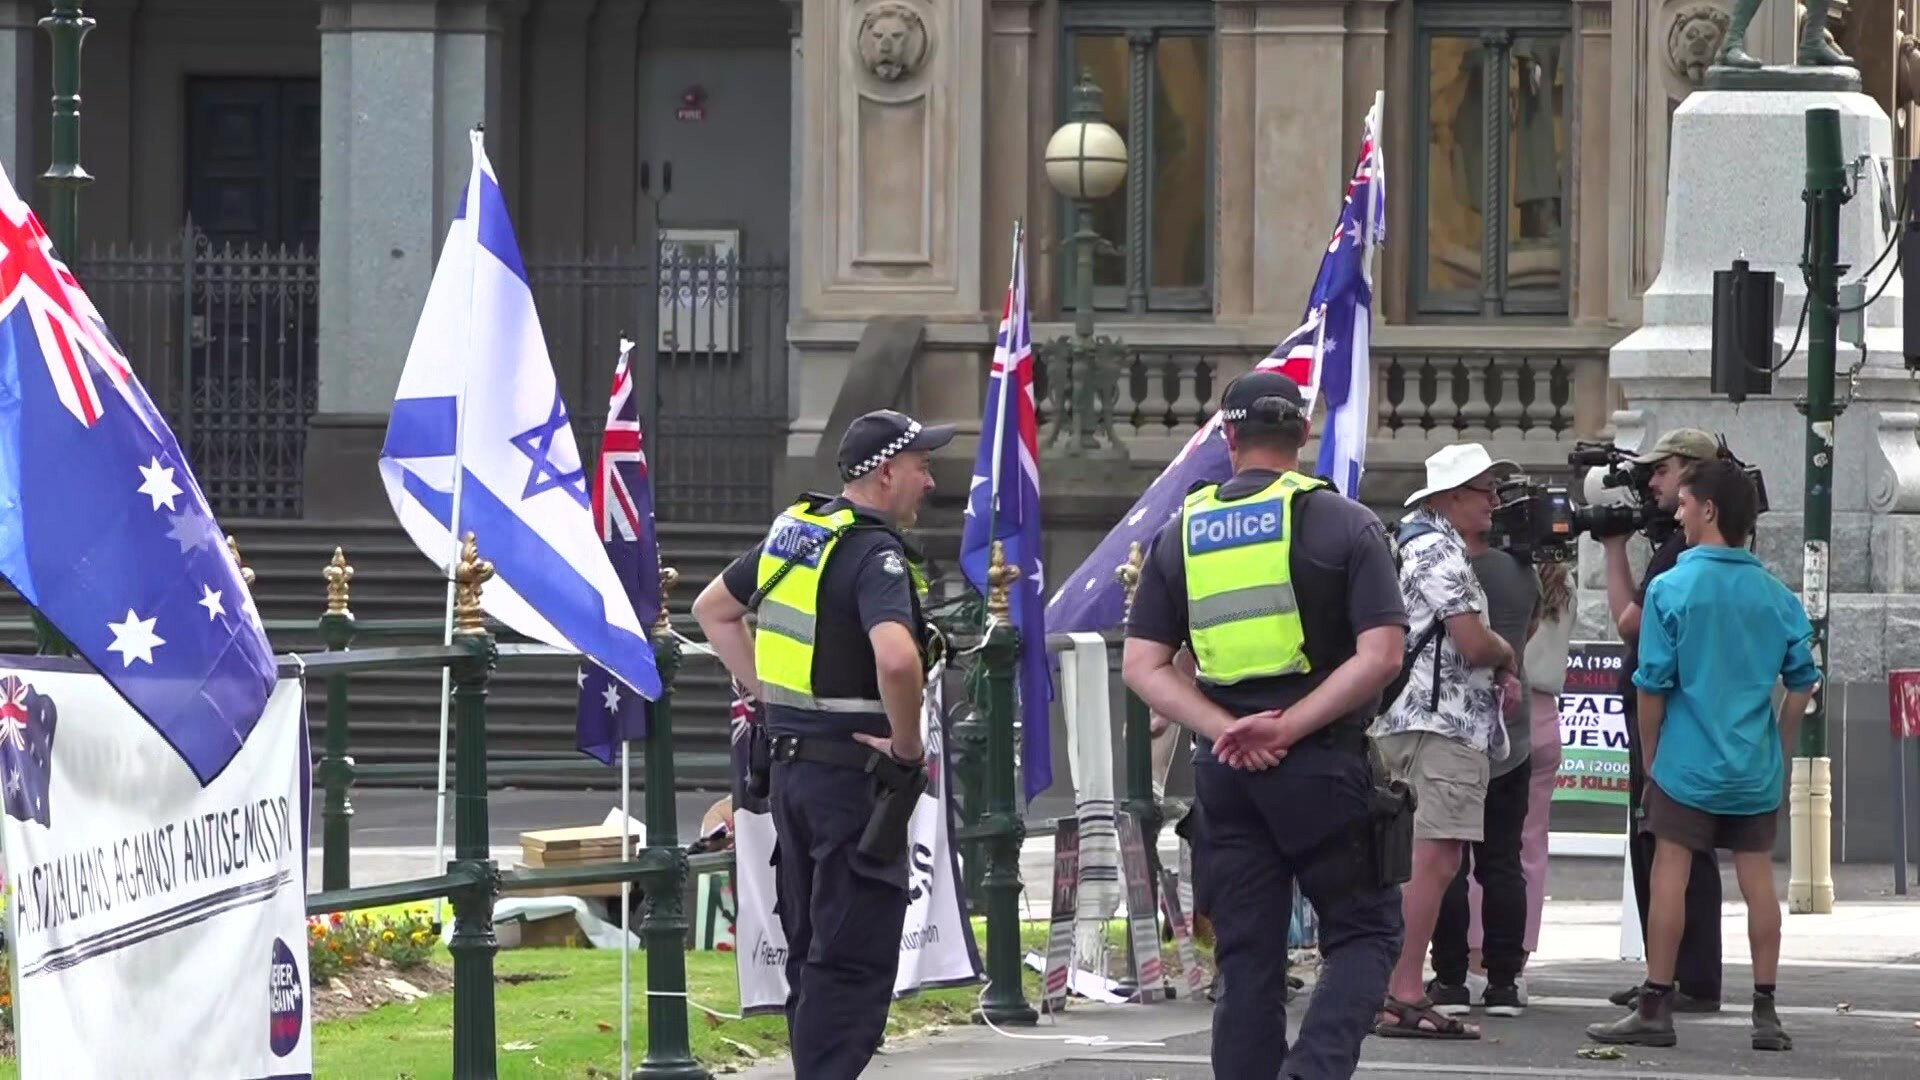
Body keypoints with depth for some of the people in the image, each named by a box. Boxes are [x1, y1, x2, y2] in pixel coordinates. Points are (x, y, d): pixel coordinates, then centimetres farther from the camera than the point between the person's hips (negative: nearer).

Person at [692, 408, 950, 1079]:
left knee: (811, 949, 16)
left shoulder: (795, 531, 10)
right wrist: (908, 746, -19)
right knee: (855, 960, -6)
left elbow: (712, 608, 24)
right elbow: (896, 658, -34)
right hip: (853, 773, -9)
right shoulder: (875, 554, -16)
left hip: (790, 765, 9)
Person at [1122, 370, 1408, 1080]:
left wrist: (1225, 729, -7)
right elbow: (1381, 655, -12)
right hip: (1321, 762, -3)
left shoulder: (1181, 534, 8)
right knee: (1363, 929, 5)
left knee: (1247, 958, 8)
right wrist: (1289, 728, -12)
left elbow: (1142, 666, 2)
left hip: (1225, 772, 3)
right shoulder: (1343, 525, -3)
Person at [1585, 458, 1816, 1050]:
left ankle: (1656, 1007, 1)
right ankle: (1766, 1011, 8)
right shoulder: (1777, 596, 2)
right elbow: (1802, 683, 6)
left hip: (1687, 760, -4)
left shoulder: (1672, 589, -10)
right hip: (1756, 768, 4)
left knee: (1670, 873, 1)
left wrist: (1650, 755, 3)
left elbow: (1652, 684, -8)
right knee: (1757, 876, 7)